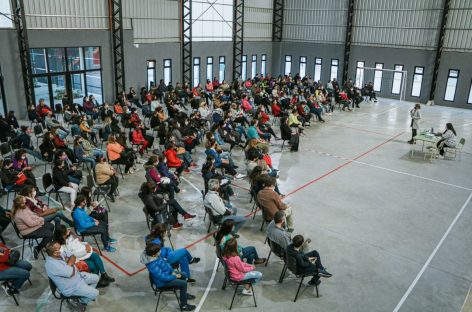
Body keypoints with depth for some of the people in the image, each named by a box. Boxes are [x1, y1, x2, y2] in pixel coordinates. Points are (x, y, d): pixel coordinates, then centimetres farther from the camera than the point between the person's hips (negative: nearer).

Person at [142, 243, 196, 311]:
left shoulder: (156, 255, -14)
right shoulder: (153, 265, -39)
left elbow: (165, 263, 4)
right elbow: (163, 277, -31)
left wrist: (172, 271, -3)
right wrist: (175, 276, -18)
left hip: (166, 273, 9)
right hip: (162, 282, -9)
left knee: (183, 276, 18)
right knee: (183, 283, -12)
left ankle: (184, 294, 42)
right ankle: (183, 306, 4)